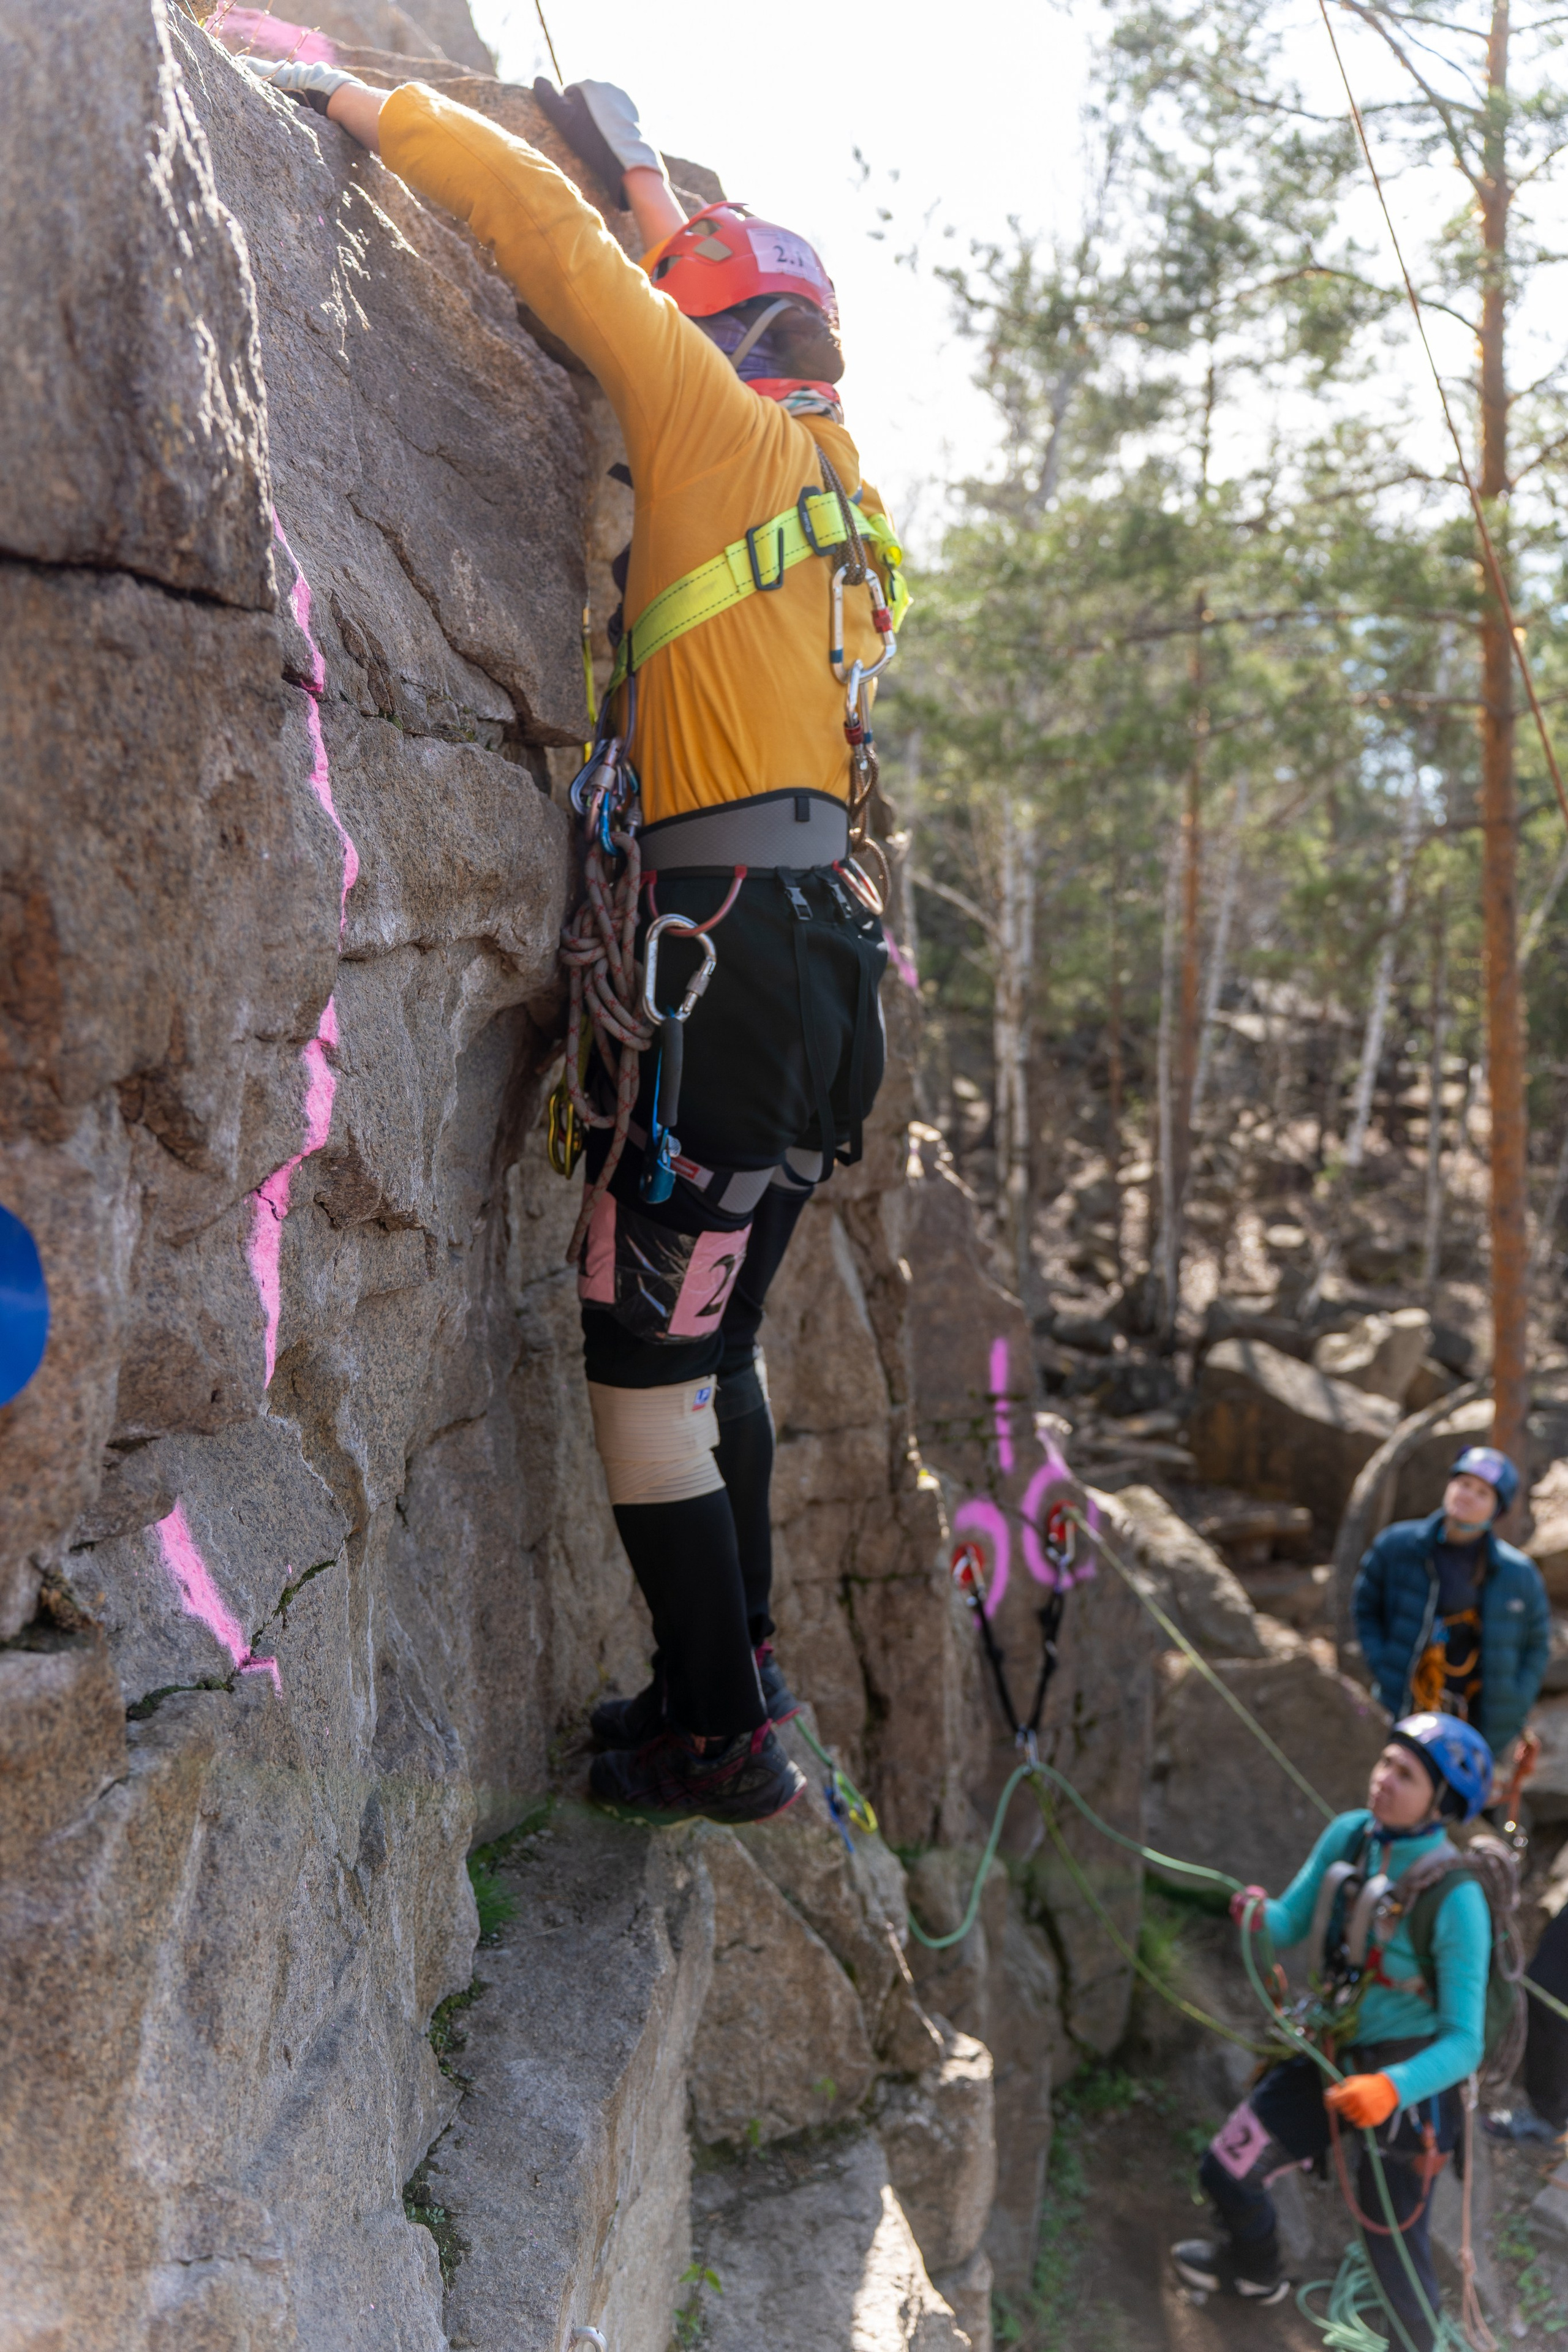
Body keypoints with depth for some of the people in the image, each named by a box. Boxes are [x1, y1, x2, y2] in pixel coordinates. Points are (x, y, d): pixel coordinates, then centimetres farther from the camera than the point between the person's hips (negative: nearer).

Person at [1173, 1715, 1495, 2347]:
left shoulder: (1456, 1899, -26)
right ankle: (1255, 2271, 46)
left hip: (1412, 2081, -5)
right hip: (1331, 2057, 6)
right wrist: (1260, 1914, -27)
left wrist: (1393, 2087, -41)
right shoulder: (1349, 1835, -10)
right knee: (1226, 2171, 13)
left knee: (1395, 2250, 4)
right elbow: (1290, 1925, -3)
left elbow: (1464, 2043, -25)